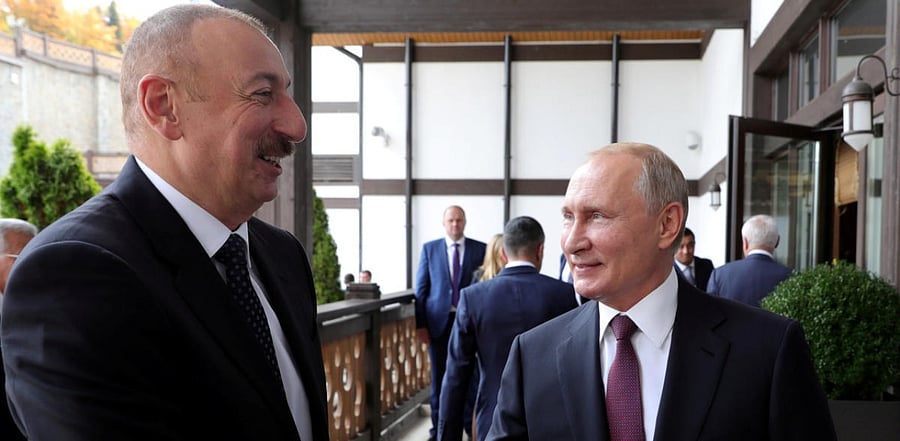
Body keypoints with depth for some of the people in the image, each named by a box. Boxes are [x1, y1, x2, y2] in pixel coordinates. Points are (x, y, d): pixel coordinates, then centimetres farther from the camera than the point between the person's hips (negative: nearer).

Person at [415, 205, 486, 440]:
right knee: (439, 375, 8)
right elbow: (421, 288, 3)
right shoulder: (429, 249, 3)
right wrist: (420, 324, -3)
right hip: (439, 320, 1)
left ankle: (469, 422, 18)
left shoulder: (480, 249, 1)